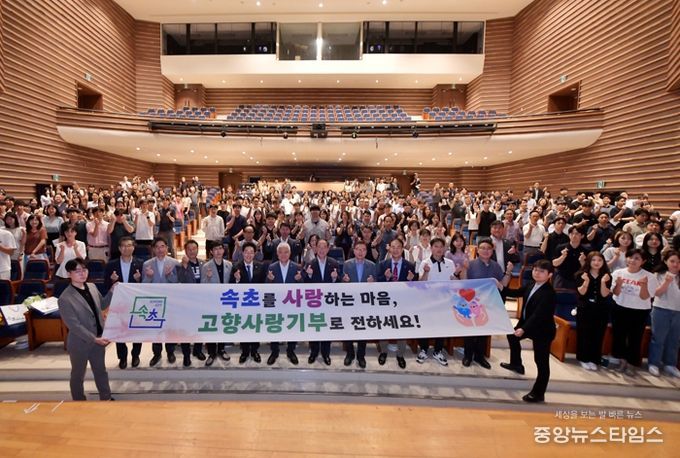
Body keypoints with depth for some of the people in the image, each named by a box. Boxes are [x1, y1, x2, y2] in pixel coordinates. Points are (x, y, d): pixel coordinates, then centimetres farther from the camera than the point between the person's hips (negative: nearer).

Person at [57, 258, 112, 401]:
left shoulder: (92, 287, -2)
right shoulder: (65, 299, -22)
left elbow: (102, 305, 12)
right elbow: (74, 325, -21)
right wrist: (94, 339, -22)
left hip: (98, 339, 6)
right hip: (80, 343, -6)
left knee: (101, 370, 22)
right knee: (78, 375, 17)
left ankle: (106, 398, 39)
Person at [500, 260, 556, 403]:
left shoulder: (549, 293, -27)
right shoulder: (531, 285, -1)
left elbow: (538, 315, -33)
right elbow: (517, 293, 13)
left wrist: (524, 329, -41)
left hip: (542, 330, -10)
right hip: (527, 323, 10)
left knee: (541, 361, 0)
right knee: (512, 336, 30)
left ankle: (538, 393, 12)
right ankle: (516, 364, 50)